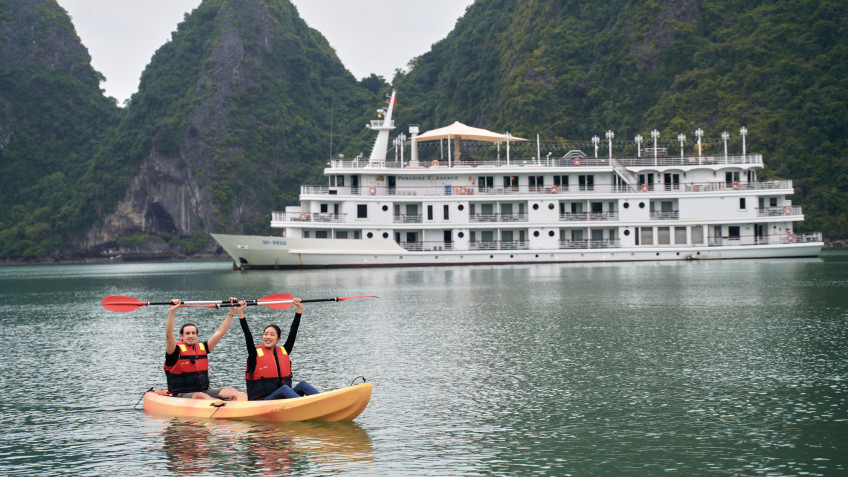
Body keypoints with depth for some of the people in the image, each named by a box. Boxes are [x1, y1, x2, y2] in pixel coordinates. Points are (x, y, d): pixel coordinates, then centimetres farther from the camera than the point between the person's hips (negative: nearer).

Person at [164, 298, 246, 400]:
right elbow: (169, 335, -22)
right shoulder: (177, 350, -3)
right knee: (200, 396, -38)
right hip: (181, 395, -6)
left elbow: (220, 333, 15)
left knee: (231, 391, -16)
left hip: (203, 391, 7)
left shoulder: (202, 348, 14)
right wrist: (172, 312, -34)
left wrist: (231, 311, 10)